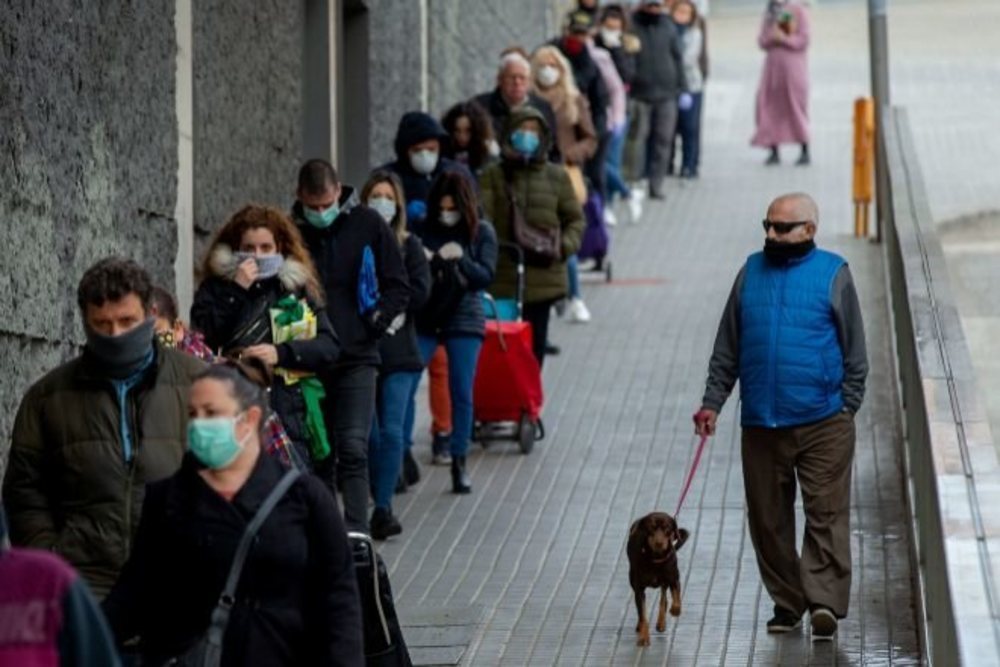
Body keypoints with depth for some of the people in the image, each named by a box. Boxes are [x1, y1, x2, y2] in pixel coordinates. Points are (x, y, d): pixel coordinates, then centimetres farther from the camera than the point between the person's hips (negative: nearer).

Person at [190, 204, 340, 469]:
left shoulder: (296, 288, 13)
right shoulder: (216, 288, 10)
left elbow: (330, 347, 4)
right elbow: (202, 338, -6)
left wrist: (281, 353, -10)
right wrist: (236, 291, -8)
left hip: (290, 417, 1)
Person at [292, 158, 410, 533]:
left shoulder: (366, 225, 0)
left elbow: (398, 286, 6)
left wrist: (375, 323, -4)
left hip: (356, 360, -2)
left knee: (353, 449, -12)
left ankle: (356, 533, -15)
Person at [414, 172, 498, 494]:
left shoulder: (481, 232, 0)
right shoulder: (424, 231, -3)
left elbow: (486, 276, -6)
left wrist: (460, 259, -22)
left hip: (464, 320, 0)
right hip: (423, 319, 0)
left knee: (462, 394, 2)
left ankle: (459, 464, 11)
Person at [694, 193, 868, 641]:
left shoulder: (832, 274, 0)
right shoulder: (751, 272, 10)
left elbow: (854, 350, 3)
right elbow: (727, 347, 14)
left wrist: (848, 408, -3)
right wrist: (712, 402, 8)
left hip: (822, 423, -4)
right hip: (761, 423, 4)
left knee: (826, 515, -7)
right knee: (768, 519, 7)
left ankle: (824, 600, -8)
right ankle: (787, 603, 17)